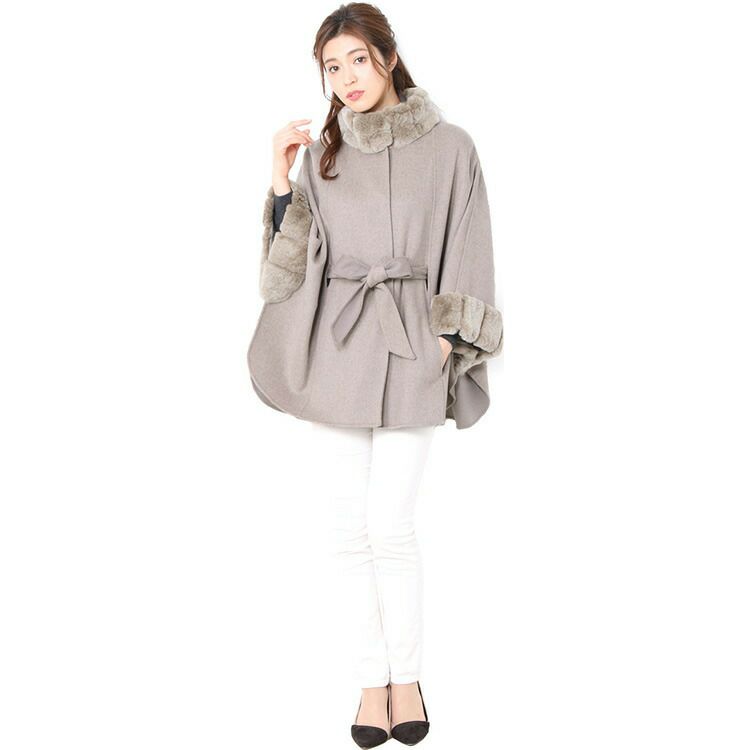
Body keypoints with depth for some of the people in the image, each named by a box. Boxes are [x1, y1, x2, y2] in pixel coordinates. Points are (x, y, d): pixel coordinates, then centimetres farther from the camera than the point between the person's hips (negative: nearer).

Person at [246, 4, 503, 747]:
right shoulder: (320, 152, 9)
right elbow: (296, 255, 8)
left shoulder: (448, 146, 0)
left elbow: (467, 258, 1)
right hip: (331, 347, 3)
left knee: (390, 526, -5)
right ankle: (371, 682, 19)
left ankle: (407, 678, 16)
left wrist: (446, 343, -7)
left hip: (408, 349, -3)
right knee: (350, 526, 5)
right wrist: (280, 180, -2)